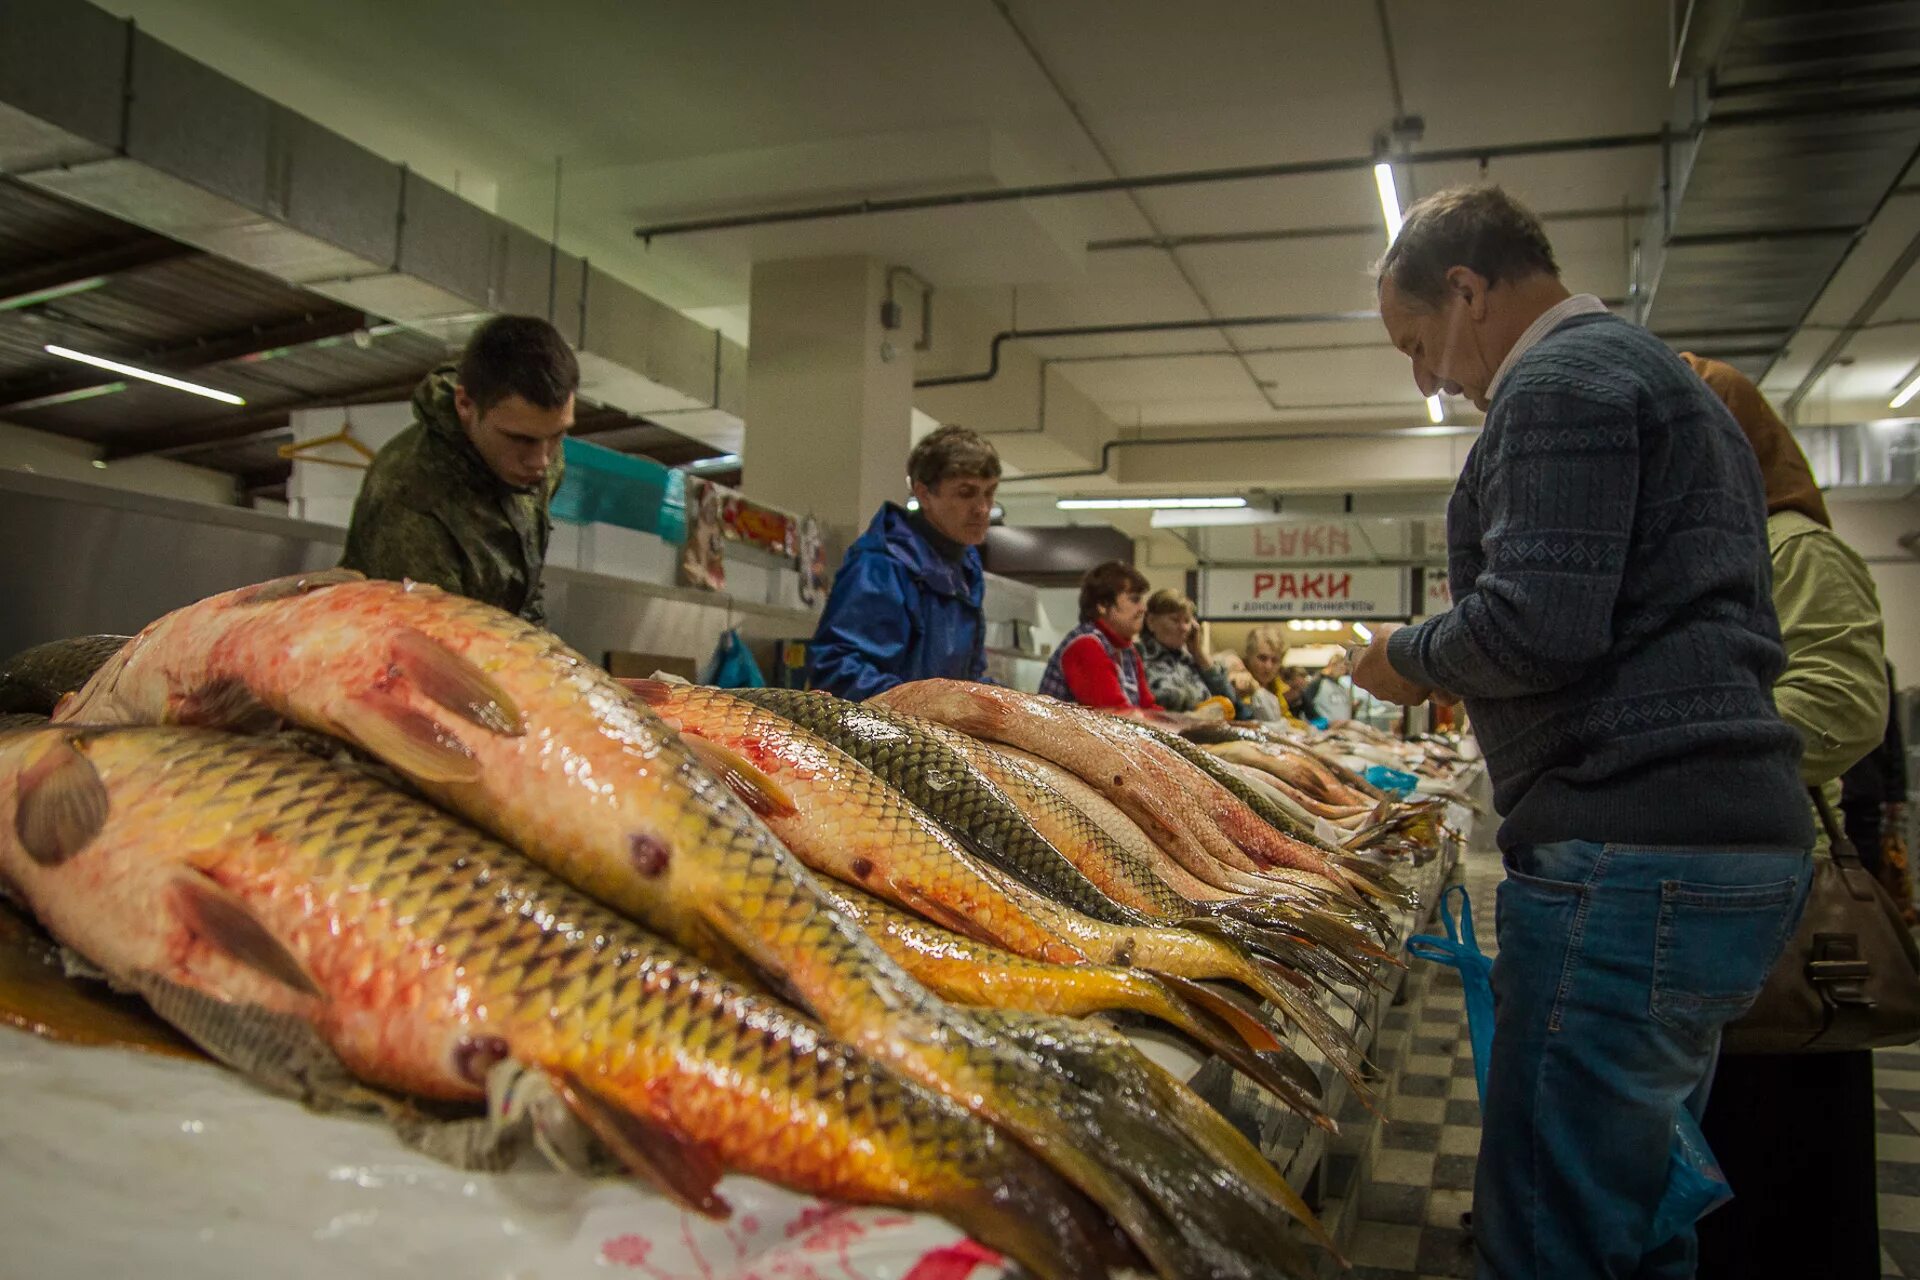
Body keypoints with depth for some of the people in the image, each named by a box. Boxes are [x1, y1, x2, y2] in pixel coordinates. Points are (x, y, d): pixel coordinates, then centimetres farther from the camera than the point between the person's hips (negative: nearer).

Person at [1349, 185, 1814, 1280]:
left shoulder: (1561, 378, -8)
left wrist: (1410, 658, -2)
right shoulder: (1665, 378, 24)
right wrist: (1460, 671, 21)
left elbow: (1538, 622, -21)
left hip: (1631, 858, -11)